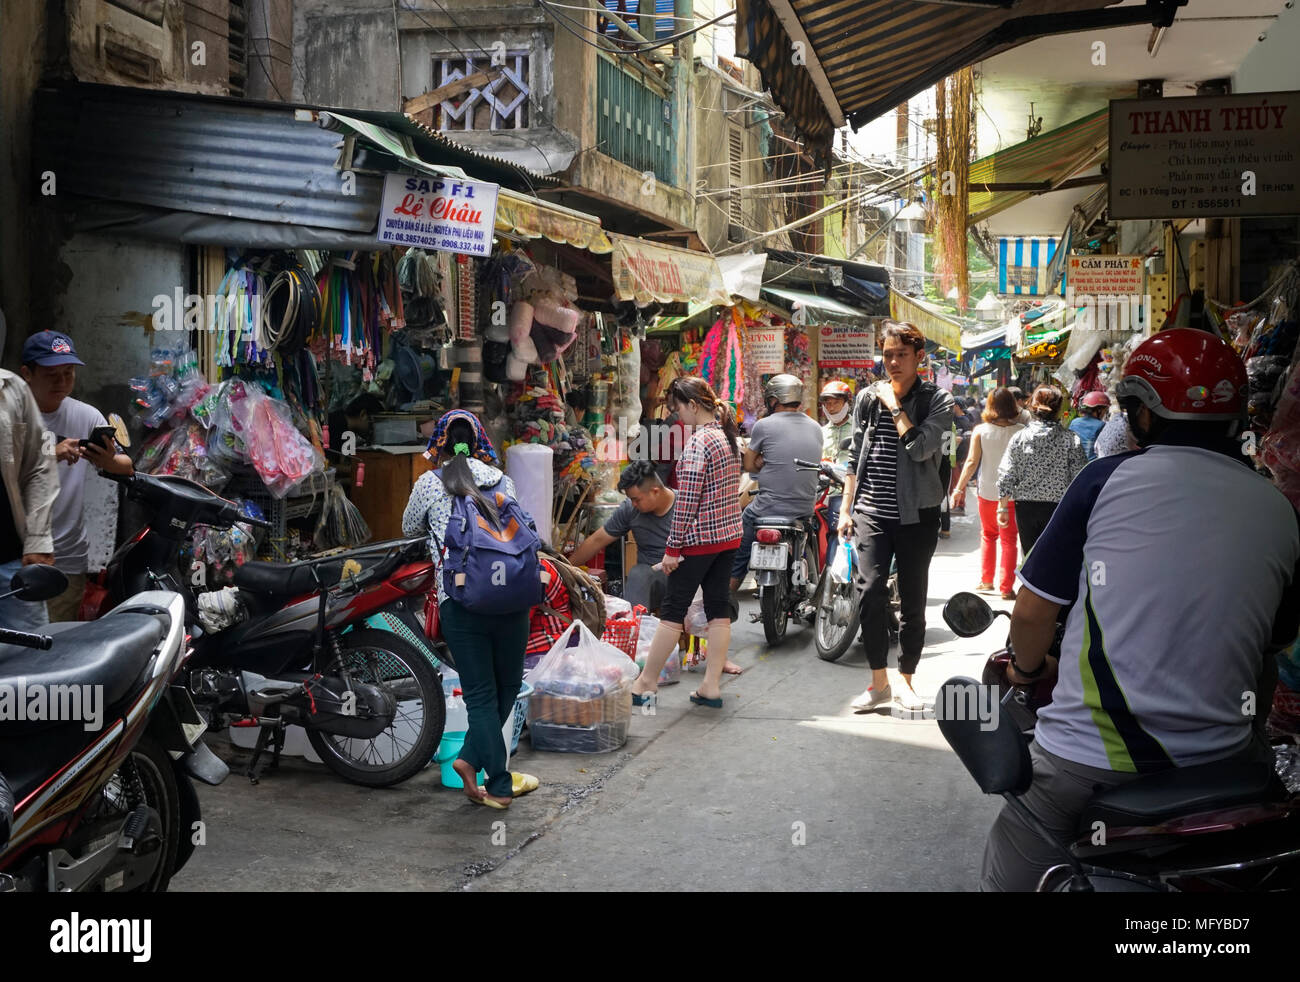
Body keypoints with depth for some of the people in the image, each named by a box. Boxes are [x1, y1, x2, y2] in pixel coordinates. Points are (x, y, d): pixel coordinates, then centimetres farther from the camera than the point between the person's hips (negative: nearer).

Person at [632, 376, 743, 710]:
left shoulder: (699, 441, -17)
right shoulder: (728, 435, 10)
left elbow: (687, 500, -19)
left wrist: (672, 547, -15)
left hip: (700, 538, -9)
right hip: (730, 533, 9)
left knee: (673, 610, 0)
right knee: (719, 609, 8)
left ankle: (646, 683, 9)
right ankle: (711, 686, 12)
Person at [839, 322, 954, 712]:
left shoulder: (937, 399, -1)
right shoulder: (868, 396, 10)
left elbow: (920, 448, -18)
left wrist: (895, 405, -10)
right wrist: (845, 508, 11)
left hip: (916, 514, -2)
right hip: (872, 512, 2)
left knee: (913, 600, 5)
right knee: (872, 592, -10)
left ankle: (906, 680, 19)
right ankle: (879, 683, 1)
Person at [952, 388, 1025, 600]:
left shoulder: (980, 431, -7)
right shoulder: (1020, 431, -8)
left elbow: (971, 462, -7)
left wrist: (960, 488, 0)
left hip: (987, 491, 1)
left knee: (988, 535, 20)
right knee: (1008, 539, 7)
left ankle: (986, 581, 21)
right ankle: (1006, 587, 7)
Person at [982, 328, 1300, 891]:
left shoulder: (1108, 480, -7)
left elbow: (1032, 612, -4)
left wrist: (1028, 669, 17)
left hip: (1090, 758, -3)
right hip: (1221, 760, 4)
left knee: (1011, 872, 12)